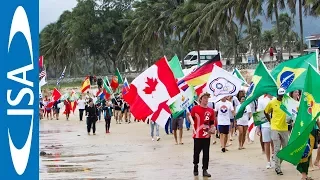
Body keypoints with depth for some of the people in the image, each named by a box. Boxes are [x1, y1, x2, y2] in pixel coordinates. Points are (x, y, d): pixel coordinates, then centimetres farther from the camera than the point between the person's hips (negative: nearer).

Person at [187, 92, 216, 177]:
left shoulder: (211, 110, 7)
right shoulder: (195, 108, -3)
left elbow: (212, 123, 13)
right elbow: (191, 120, -2)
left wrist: (213, 128, -7)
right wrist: (188, 116, -22)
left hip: (207, 135, 3)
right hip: (197, 135, -3)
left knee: (206, 153, 3)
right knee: (196, 152, 5)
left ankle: (205, 170, 7)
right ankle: (195, 168, 22)